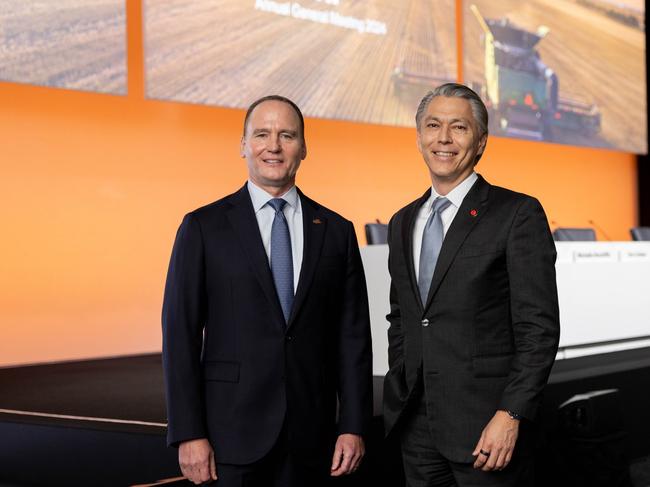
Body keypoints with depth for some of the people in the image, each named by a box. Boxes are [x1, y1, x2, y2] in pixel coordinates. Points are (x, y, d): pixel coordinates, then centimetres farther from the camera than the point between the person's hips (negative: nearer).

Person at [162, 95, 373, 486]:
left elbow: (353, 336, 6)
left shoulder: (336, 232, 7)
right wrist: (189, 434, -8)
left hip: (310, 437, 3)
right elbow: (181, 335, -3)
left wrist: (354, 427, 1)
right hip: (233, 434, -2)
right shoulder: (203, 228, 0)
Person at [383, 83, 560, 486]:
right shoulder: (403, 223, 13)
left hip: (486, 425, -5)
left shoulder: (518, 214, -7)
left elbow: (539, 328, -11)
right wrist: (398, 393, 11)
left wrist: (510, 415, -16)